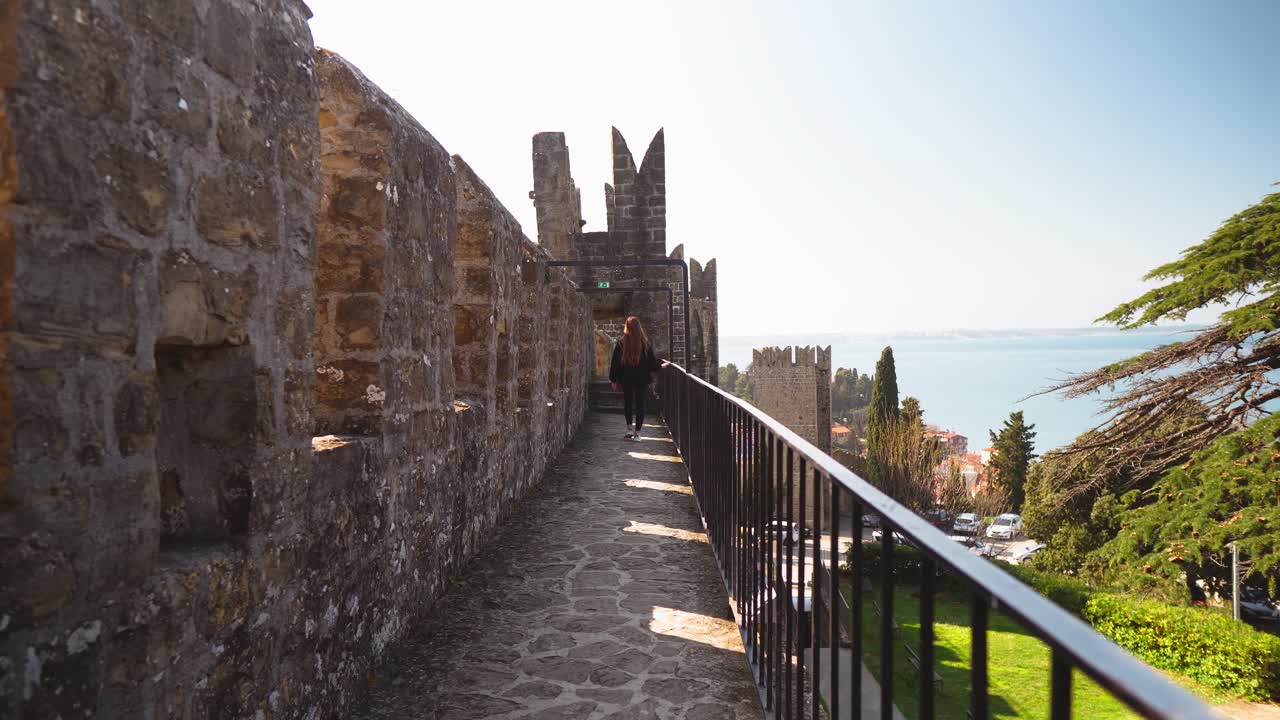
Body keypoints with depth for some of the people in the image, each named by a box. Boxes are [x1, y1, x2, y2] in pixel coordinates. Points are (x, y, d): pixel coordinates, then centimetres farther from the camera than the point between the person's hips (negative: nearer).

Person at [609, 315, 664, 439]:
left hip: (626, 379, 0)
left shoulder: (621, 343, -6)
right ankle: (637, 432, 4)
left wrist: (614, 379, 5)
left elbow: (615, 363, -3)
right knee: (640, 404, 6)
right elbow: (652, 360, 1)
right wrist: (660, 366, 22)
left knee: (628, 402, 17)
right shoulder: (645, 342, -6)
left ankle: (629, 428, 14)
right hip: (642, 378, 0)